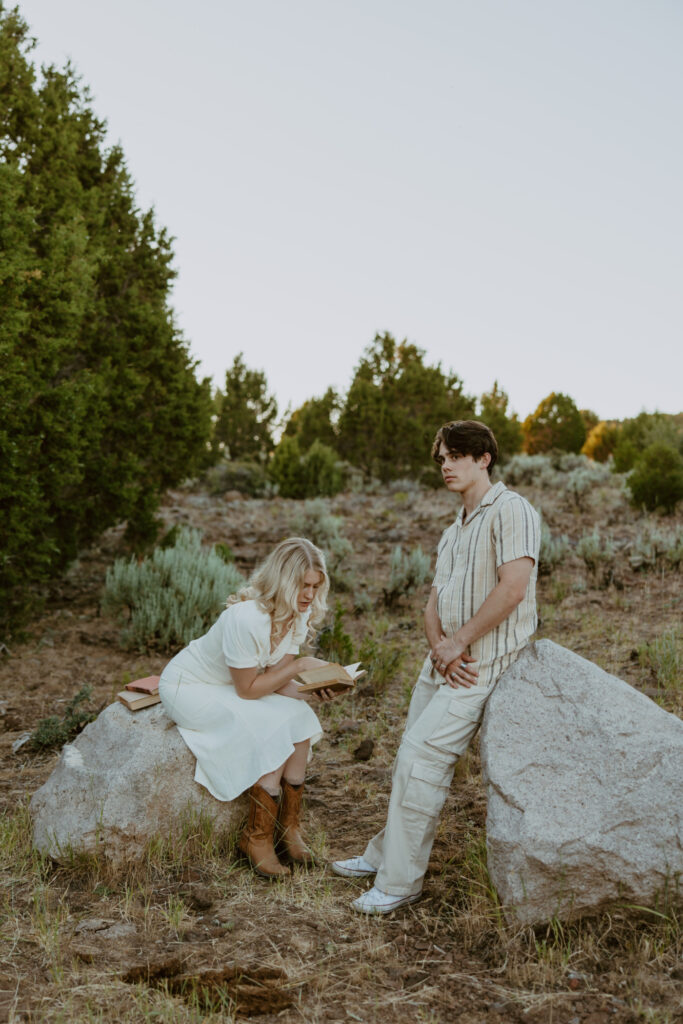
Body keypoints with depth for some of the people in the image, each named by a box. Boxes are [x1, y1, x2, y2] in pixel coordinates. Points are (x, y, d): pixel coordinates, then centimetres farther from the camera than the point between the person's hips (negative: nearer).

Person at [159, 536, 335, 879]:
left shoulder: (299, 613, -10)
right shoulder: (246, 617, -34)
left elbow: (276, 679, -8)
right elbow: (248, 689, -25)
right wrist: (301, 665, -26)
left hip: (233, 686, 7)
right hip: (187, 687, -7)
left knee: (300, 717, -15)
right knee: (273, 728, -24)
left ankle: (288, 825, -3)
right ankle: (257, 837, -10)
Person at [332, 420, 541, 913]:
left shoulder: (510, 510, -9)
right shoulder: (454, 531, 20)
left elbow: (513, 588, -20)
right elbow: (435, 601, 15)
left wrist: (458, 642, -16)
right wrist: (439, 648, -6)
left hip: (481, 663, -8)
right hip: (445, 662, 8)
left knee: (420, 758, -12)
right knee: (411, 759, 11)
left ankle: (401, 881, -2)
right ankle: (386, 853, 27)